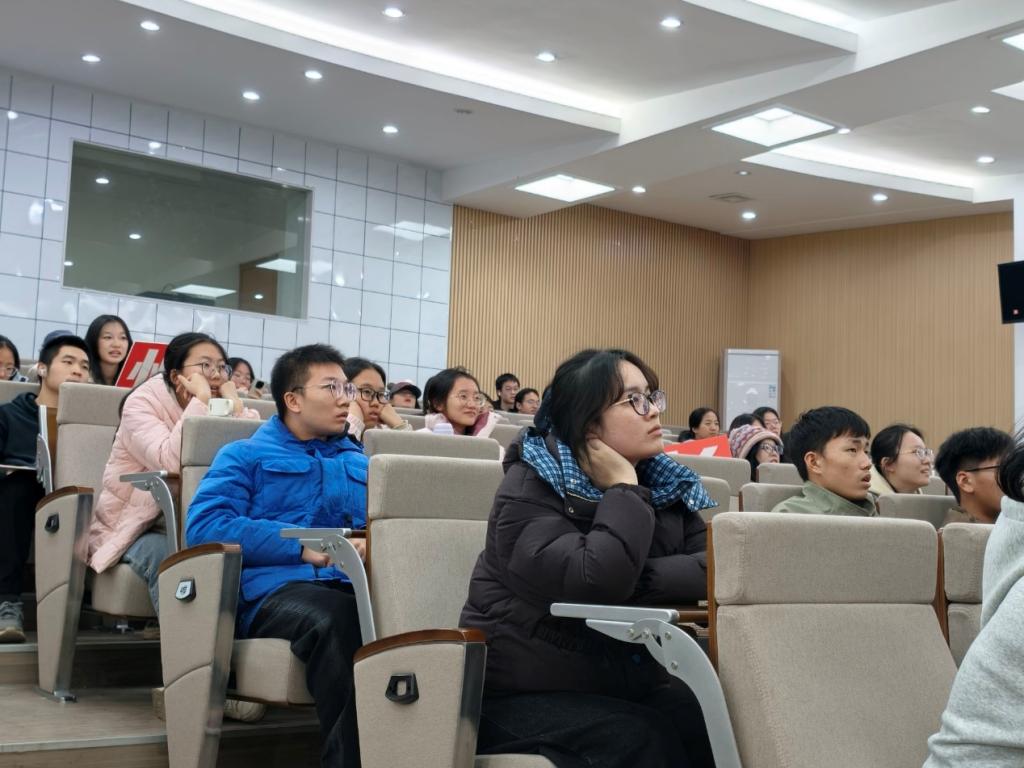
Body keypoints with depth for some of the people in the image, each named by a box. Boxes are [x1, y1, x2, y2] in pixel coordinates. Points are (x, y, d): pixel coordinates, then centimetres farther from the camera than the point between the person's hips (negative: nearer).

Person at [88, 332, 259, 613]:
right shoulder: (142, 403, -11)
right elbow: (169, 462, -32)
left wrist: (237, 407, -16)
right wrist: (200, 400, -28)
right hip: (135, 525, -4)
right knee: (163, 554, -34)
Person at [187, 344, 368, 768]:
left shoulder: (361, 463, 31)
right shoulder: (246, 455, 17)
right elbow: (204, 526, -1)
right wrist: (301, 546, -10)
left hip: (355, 586, 3)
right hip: (275, 588, -3)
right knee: (334, 617, -41)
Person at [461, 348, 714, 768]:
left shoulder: (663, 482, 6)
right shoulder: (529, 488, -13)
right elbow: (596, 583, -28)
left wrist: (635, 580, -20)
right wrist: (624, 491, -17)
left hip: (625, 684, 5)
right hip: (522, 693, -5)